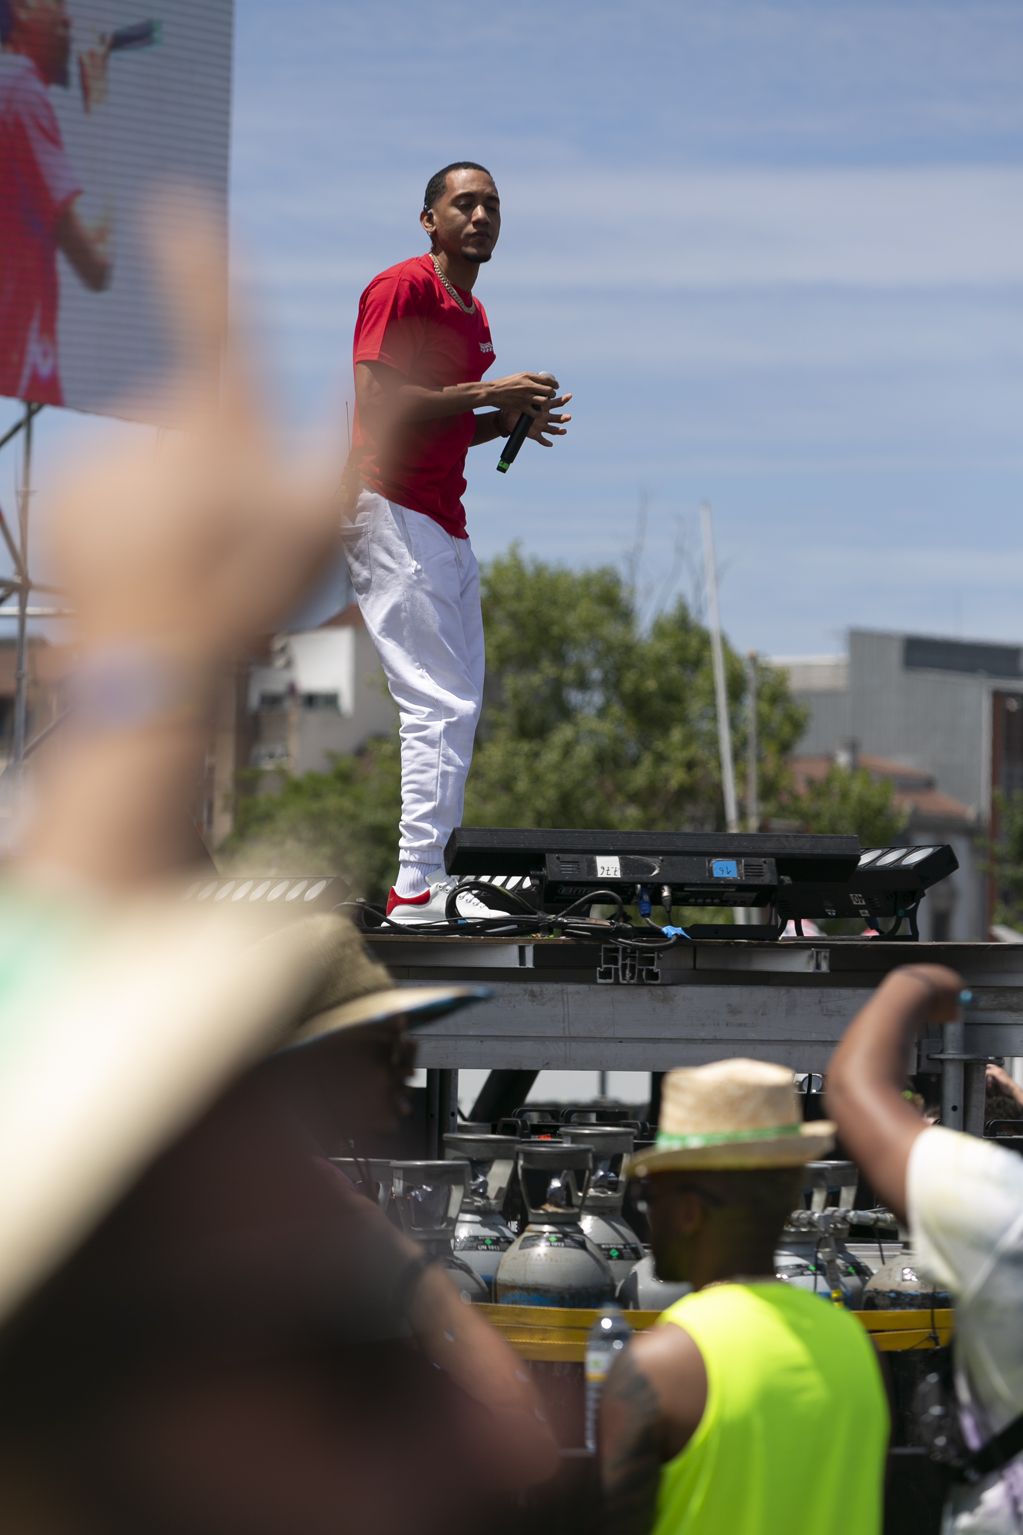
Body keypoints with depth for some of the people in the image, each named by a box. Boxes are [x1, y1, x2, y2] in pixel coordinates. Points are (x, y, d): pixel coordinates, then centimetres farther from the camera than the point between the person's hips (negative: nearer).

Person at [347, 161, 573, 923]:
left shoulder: (473, 313, 19)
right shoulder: (400, 290, -9)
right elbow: (378, 405, -19)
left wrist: (507, 421, 9)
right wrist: (487, 392, -17)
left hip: (445, 523, 10)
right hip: (392, 511, -10)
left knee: (462, 704, 11)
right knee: (441, 705, -14)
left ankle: (432, 878, 17)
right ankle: (415, 888, -14)